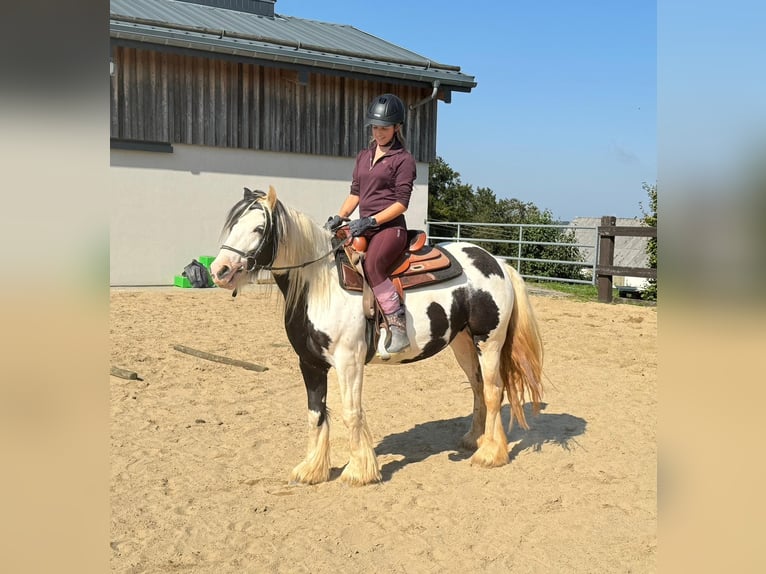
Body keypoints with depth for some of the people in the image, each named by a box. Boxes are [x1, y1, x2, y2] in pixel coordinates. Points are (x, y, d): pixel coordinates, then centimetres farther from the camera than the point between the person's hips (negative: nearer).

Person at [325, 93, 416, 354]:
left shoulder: (403, 159, -3)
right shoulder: (364, 156, 19)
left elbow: (401, 202, -9)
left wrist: (370, 220, -18)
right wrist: (339, 217, 2)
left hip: (390, 227, -8)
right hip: (364, 228, 8)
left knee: (371, 264, -34)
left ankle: (399, 327, -30)